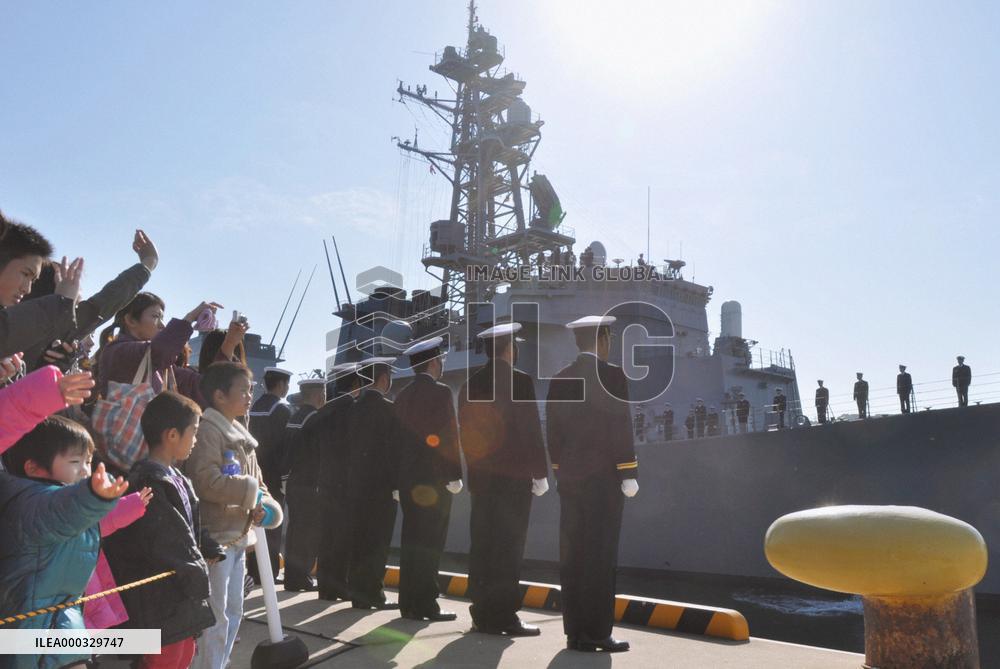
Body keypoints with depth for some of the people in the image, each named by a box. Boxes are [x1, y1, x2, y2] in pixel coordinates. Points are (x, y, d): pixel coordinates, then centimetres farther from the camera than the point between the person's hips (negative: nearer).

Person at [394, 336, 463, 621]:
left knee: (411, 540, 12)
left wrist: (398, 481, 19)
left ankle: (408, 603, 17)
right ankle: (425, 604, 0)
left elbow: (399, 437, 15)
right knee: (430, 542, -3)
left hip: (408, 479, 7)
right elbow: (448, 437, -15)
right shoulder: (440, 392, -10)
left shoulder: (402, 396, 12)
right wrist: (454, 476, -11)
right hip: (434, 479, -7)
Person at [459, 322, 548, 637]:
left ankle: (482, 614, 18)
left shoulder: (470, 384, 8)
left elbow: (465, 432, 12)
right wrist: (540, 474, -5)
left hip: (481, 477, 6)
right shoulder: (519, 381, -11)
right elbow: (530, 431, -11)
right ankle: (503, 616, 1)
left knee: (481, 546, 11)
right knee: (508, 548, -2)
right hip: (514, 477, -6)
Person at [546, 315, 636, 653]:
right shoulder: (611, 375, -8)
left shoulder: (559, 380, 10)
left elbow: (553, 432, 11)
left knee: (573, 556, 7)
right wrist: (628, 474, -8)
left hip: (570, 477, 6)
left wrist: (561, 473, 16)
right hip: (604, 476, -6)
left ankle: (575, 632, 12)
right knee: (600, 555, -3)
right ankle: (596, 633, 0)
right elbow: (619, 429, -12)